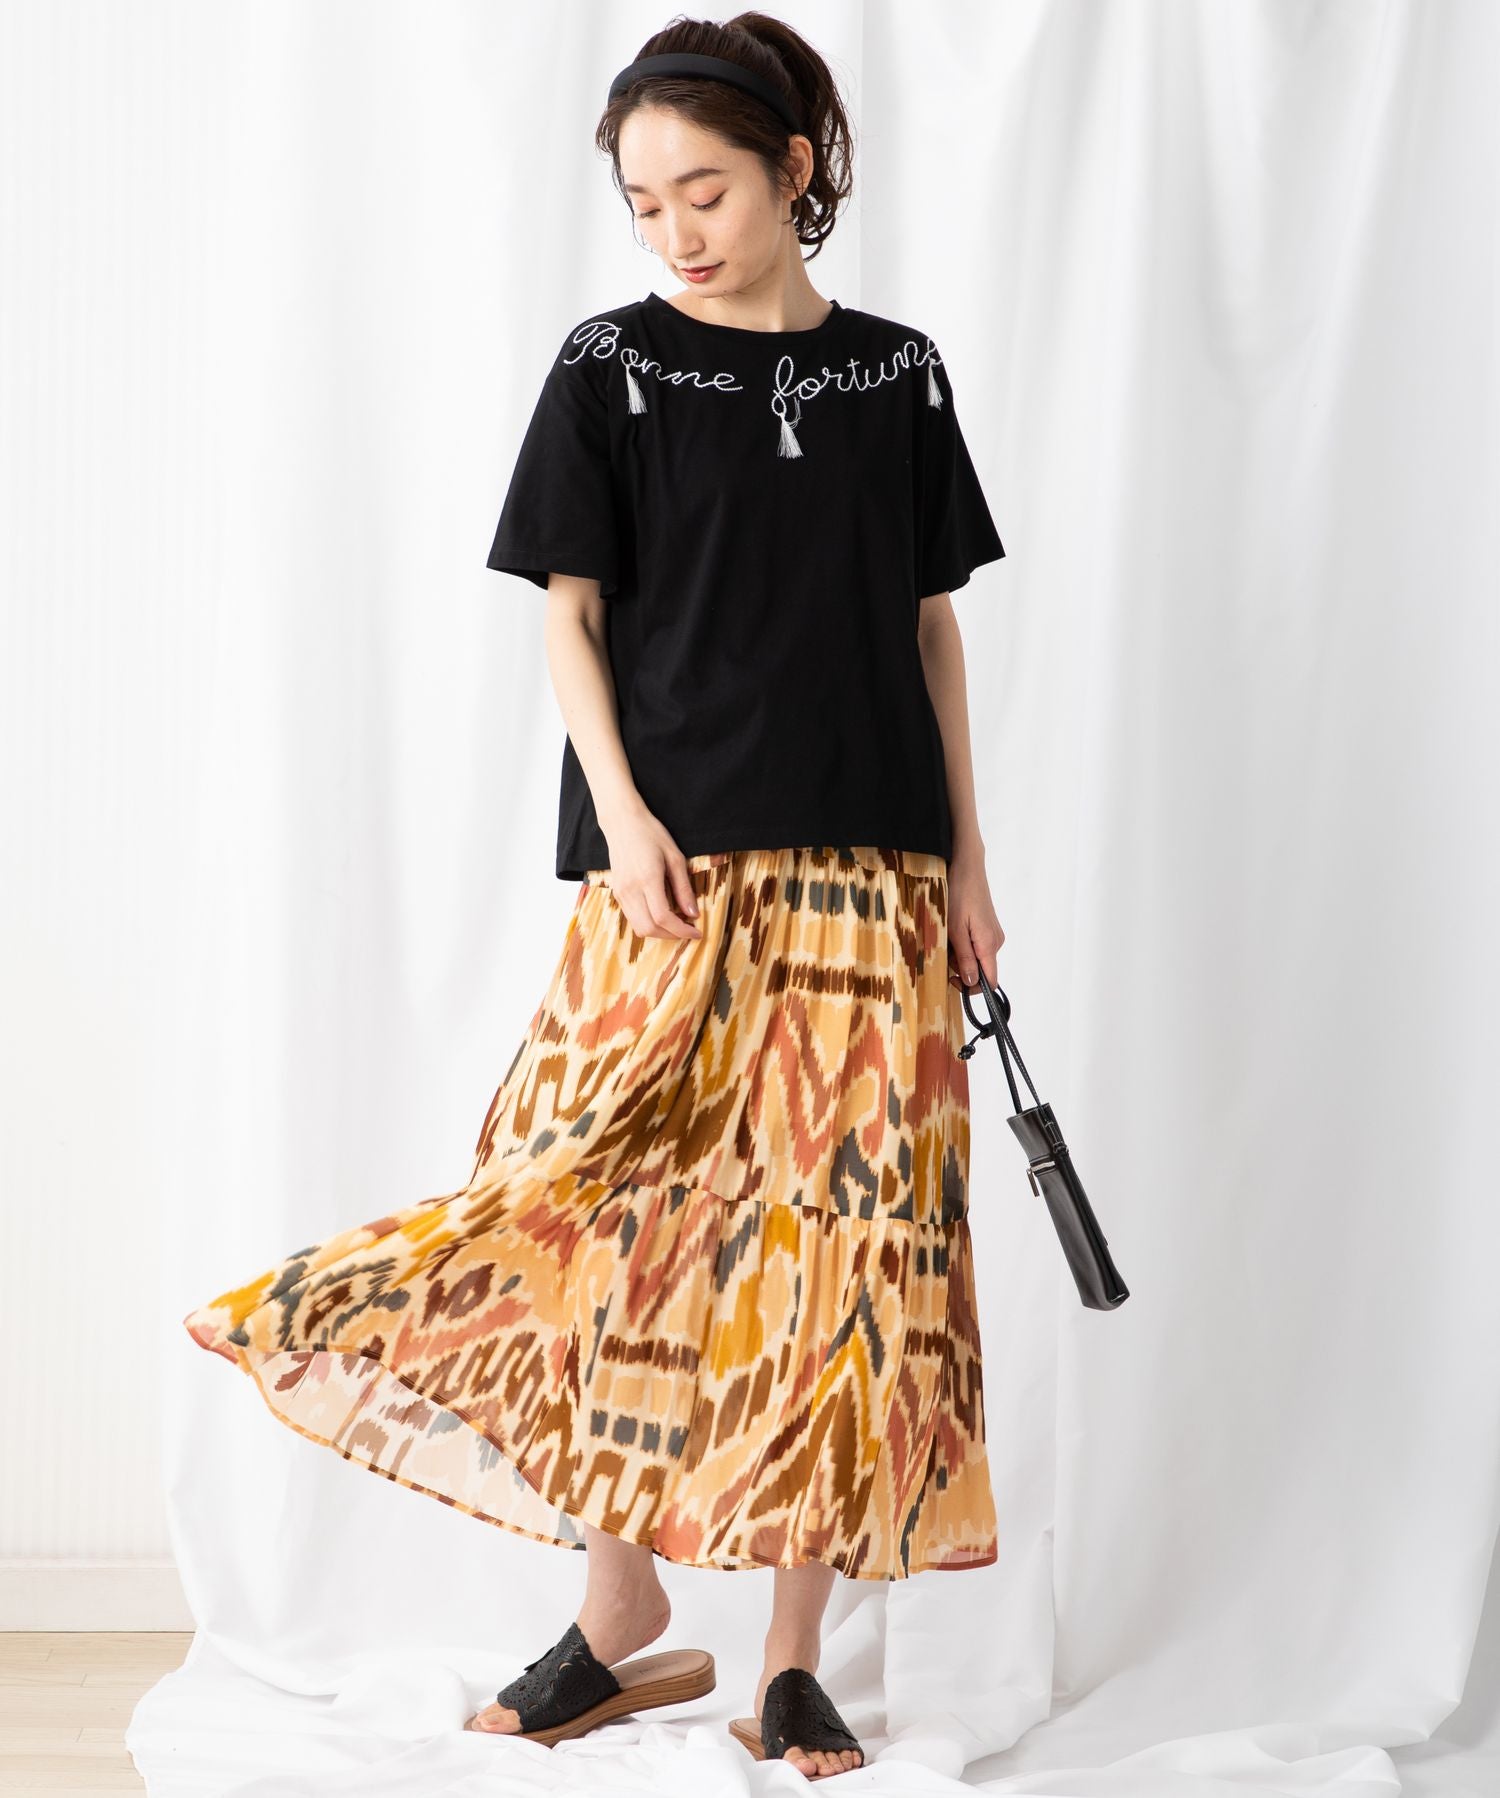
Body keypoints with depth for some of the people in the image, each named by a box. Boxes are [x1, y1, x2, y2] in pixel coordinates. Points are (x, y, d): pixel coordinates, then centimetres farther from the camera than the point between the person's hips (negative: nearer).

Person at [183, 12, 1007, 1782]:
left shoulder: (896, 374, 10)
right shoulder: (610, 366, 3)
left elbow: (931, 625, 12)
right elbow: (569, 611, 2)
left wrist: (965, 866, 9)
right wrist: (623, 812, -12)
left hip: (868, 876, 2)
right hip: (674, 872, -2)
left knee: (841, 1239, 1)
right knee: (620, 1225, -4)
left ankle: (794, 1655, 11)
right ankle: (622, 1620, 13)